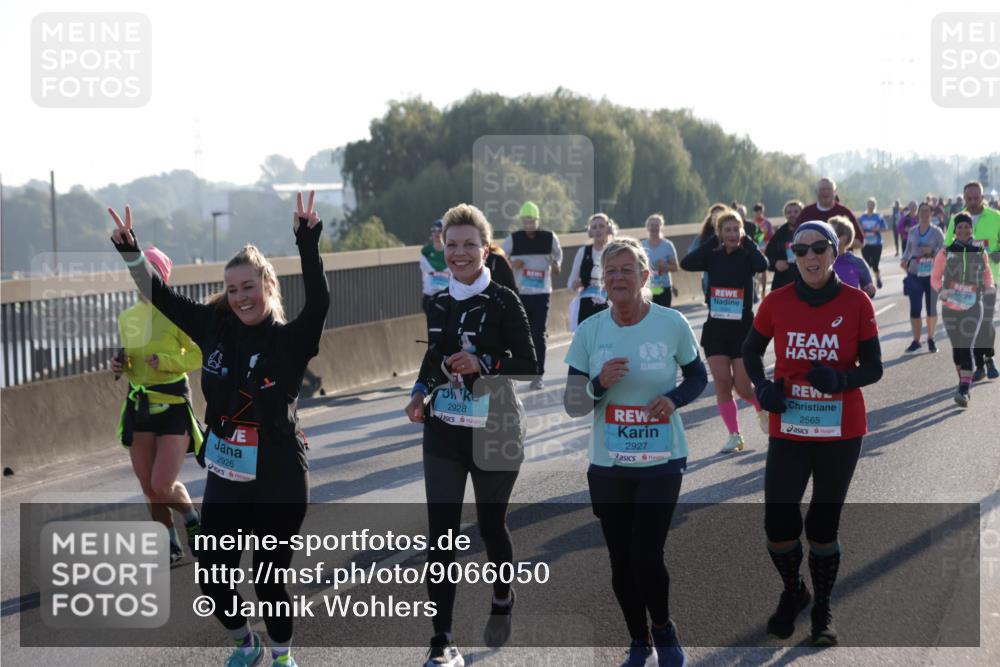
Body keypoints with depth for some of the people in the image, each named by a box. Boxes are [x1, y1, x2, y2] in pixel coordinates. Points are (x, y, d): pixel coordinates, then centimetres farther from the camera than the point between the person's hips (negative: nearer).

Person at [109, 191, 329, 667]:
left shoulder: (291, 339, -10)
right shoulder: (215, 328, 2)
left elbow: (319, 301, -28)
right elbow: (159, 295, 5)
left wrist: (307, 245, -38)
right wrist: (129, 251, -6)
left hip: (279, 482, -4)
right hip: (225, 479, 4)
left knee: (270, 578, 6)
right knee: (213, 579, 7)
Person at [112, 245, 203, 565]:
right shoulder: (126, 318, 7)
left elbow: (198, 356, -10)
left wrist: (165, 361, -24)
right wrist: (120, 366, -1)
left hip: (173, 403, -6)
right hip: (139, 404, 6)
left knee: (162, 486, -12)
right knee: (149, 490, 7)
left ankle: (192, 520, 18)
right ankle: (171, 545, 25)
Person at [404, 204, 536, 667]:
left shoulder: (503, 302, -9)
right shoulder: (438, 304, 6)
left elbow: (530, 366, -10)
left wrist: (483, 364, -23)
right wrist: (420, 393, 3)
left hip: (494, 433, -3)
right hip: (443, 432, 4)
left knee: (490, 524, 13)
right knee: (440, 535, -6)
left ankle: (502, 599, 43)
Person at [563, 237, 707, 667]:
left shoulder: (672, 324, -7)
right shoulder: (589, 332, -3)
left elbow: (698, 377, 8)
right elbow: (572, 405, 0)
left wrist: (674, 398, -14)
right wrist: (598, 384, -22)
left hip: (662, 461, -2)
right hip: (608, 465, 2)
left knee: (647, 558, -9)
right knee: (621, 562, 9)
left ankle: (663, 631, 20)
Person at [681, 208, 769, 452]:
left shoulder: (746, 256, -5)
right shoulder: (713, 257, 2)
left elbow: (763, 265, -28)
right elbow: (686, 263, -15)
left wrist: (747, 242, -14)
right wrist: (713, 242, -10)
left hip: (743, 328, -3)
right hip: (715, 328, 3)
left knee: (743, 387, -4)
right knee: (722, 383, -1)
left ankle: (763, 408, 30)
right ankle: (734, 435, 10)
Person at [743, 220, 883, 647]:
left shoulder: (856, 304, -7)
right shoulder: (777, 302, -4)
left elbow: (873, 369, -3)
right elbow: (751, 351, 12)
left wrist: (840, 379, -24)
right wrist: (762, 387, -8)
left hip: (841, 434, -1)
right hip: (788, 431, 1)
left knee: (823, 527, 9)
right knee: (778, 525, -2)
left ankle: (822, 609, 29)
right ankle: (793, 593, 28)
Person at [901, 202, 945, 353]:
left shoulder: (936, 232, -3)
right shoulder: (912, 231, 6)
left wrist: (932, 252, -23)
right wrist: (904, 260, -6)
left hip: (932, 274, -2)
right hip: (914, 275, 2)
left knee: (931, 308, 8)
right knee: (914, 309, -1)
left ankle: (931, 339, 22)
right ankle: (916, 341, 7)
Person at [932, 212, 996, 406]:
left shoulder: (980, 253, 4)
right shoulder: (945, 253, 2)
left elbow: (987, 274, 17)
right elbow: (935, 277, 7)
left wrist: (990, 287, -4)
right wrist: (940, 290, -13)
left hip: (972, 308, -2)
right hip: (950, 307, 2)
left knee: (966, 348, -12)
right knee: (956, 348, 10)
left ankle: (964, 391, -16)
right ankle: (964, 381, 28)